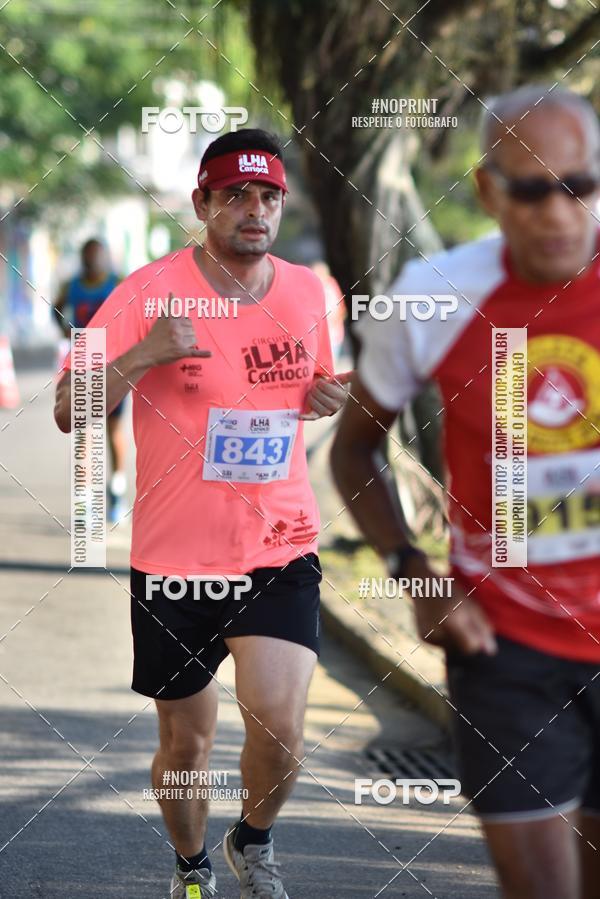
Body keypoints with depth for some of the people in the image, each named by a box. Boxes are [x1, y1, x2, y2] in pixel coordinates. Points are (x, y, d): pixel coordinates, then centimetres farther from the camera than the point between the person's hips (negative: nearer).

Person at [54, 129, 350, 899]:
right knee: (185, 741, 11)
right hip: (175, 554, -2)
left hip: (281, 549, 2)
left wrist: (325, 398, 0)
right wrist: (143, 354, -28)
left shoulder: (305, 290, 4)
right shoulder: (149, 292, -9)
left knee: (279, 727, -15)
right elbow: (69, 412, -12)